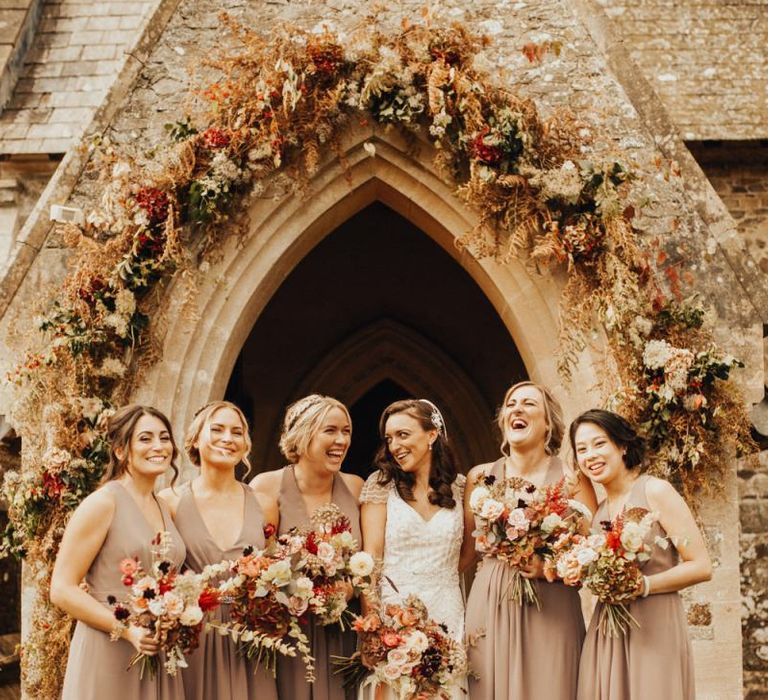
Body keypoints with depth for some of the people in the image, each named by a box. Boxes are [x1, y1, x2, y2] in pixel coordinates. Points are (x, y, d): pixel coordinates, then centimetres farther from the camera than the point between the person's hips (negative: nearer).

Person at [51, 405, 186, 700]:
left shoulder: (164, 508, 12)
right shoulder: (102, 503, -9)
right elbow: (62, 590, -13)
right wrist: (127, 630, -21)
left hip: (158, 655, 7)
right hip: (108, 657, -7)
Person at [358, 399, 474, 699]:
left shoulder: (459, 486, 5)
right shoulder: (381, 483, -1)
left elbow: (470, 550, 16)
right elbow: (371, 557, -7)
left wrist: (439, 579, 3)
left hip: (447, 614, 2)